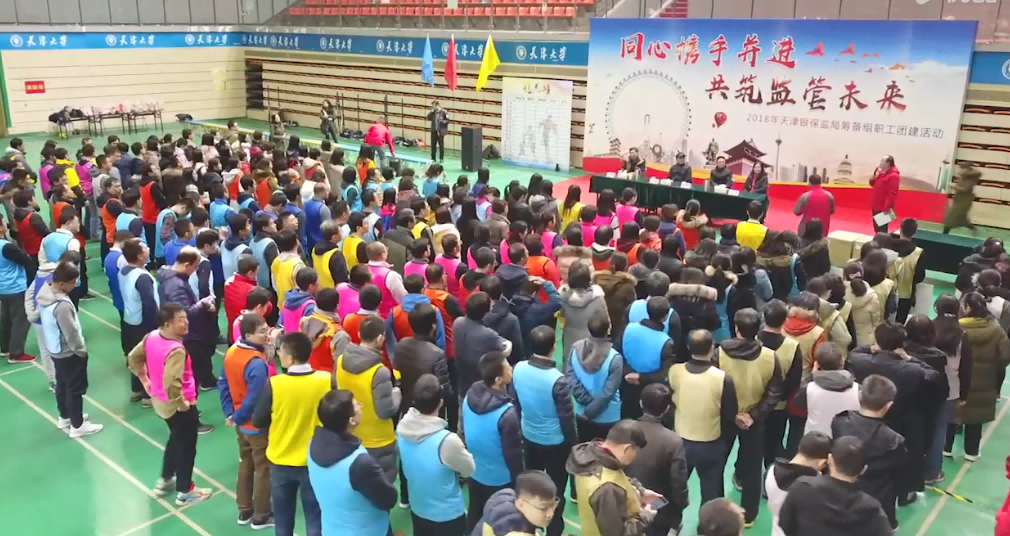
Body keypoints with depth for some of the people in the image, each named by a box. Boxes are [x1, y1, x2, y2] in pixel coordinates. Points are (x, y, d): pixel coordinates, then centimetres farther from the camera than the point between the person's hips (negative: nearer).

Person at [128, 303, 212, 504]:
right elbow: (172, 384, -41)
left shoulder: (151, 337, -6)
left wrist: (145, 381, 17)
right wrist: (181, 403, -24)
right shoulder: (176, 350, -33)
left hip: (160, 401, 9)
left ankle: (165, 481, 44)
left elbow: (133, 357, 10)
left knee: (175, 440, 30)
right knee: (186, 446, 12)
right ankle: (184, 492, 27)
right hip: (180, 406, -9)